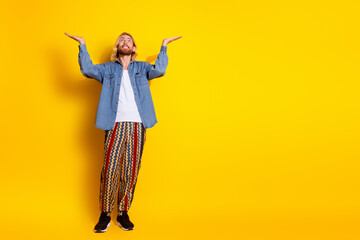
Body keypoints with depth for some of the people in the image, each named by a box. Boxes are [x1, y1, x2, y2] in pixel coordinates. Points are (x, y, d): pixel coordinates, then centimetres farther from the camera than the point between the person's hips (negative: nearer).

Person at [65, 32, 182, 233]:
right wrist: (82, 45, 2)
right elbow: (87, 69, 3)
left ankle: (123, 213, 13)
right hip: (115, 125, -1)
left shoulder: (142, 67, 17)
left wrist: (164, 46, 1)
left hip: (137, 125, 1)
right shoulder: (108, 69, 17)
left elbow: (159, 70, -1)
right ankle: (105, 214, 5)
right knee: (110, 169, -6)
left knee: (131, 171, 2)